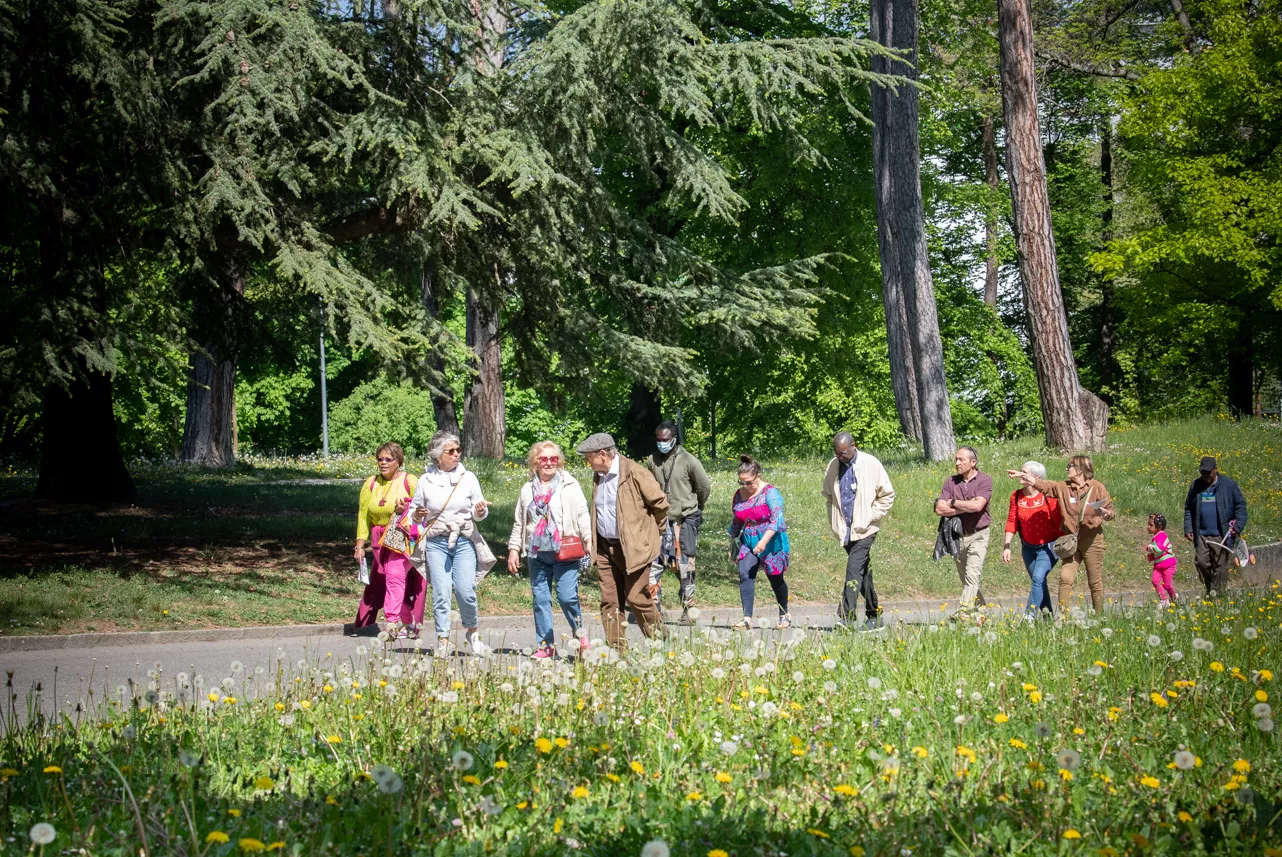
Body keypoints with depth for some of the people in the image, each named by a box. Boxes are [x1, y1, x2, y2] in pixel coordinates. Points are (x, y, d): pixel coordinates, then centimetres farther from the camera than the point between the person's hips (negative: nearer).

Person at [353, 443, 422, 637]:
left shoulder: (410, 482, -5)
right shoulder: (371, 484, 8)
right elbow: (363, 516, 8)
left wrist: (405, 511, -23)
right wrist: (360, 545, 1)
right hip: (381, 539, 5)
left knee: (395, 574, -20)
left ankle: (392, 623, -23)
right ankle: (409, 622, 20)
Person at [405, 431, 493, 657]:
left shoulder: (468, 477, 5)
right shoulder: (426, 480, 4)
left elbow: (478, 513, 10)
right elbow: (414, 509, 13)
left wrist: (480, 511, -13)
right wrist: (416, 515, -9)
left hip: (464, 541, 0)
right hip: (436, 543, 0)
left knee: (466, 591, -9)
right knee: (440, 593, -5)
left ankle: (471, 631, 14)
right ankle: (442, 640, 4)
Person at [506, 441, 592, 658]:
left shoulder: (570, 486, 2)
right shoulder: (528, 490, 14)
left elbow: (582, 515, -2)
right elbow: (519, 523, 20)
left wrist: (589, 540, -11)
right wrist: (513, 549, 15)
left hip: (565, 551, -4)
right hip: (537, 553, 4)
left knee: (567, 597, -12)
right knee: (540, 599, 5)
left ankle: (580, 633, 11)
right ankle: (545, 646, 12)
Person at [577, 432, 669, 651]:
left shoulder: (634, 473, -12)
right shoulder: (598, 476, 12)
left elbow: (660, 503, -7)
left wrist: (650, 530, 6)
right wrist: (593, 542, 17)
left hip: (633, 548, -7)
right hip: (605, 548, 7)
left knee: (636, 598, -7)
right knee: (610, 601, 3)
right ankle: (616, 649, 6)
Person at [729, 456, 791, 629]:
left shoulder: (770, 493, -11)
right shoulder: (739, 495, 7)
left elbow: (776, 519, -20)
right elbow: (736, 522, 18)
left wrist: (764, 541, -30)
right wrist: (732, 546, 18)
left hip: (771, 543, -4)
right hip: (748, 543, 4)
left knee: (776, 579, 8)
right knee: (745, 575, -15)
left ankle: (784, 615, 29)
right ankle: (747, 618, -18)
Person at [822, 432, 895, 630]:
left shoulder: (871, 465, -6)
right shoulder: (833, 466, 6)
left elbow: (888, 495, 1)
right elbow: (828, 496, 21)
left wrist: (870, 518, -6)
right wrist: (834, 522, 11)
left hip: (864, 530, -5)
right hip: (844, 530, 5)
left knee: (854, 571, -16)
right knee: (863, 571, 13)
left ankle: (847, 617, -22)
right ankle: (874, 615, 23)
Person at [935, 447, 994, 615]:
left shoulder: (984, 480, -5)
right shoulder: (951, 482, 5)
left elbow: (977, 505, -20)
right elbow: (940, 509, -5)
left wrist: (953, 503, -8)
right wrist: (967, 507, -10)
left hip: (978, 535, -5)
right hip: (957, 536, 5)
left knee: (972, 576, -16)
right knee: (965, 579, 10)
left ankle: (964, 611, -23)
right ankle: (982, 608, 22)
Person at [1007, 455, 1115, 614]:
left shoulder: (1097, 487, -1)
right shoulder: (1064, 487, 7)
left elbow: (1111, 512, 1)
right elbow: (1044, 485, -4)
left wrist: (1105, 513, -22)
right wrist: (1026, 476, -17)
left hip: (1092, 540, -3)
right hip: (1071, 540, 3)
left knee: (1095, 582, 3)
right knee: (1065, 578, -9)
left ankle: (1098, 616, 14)